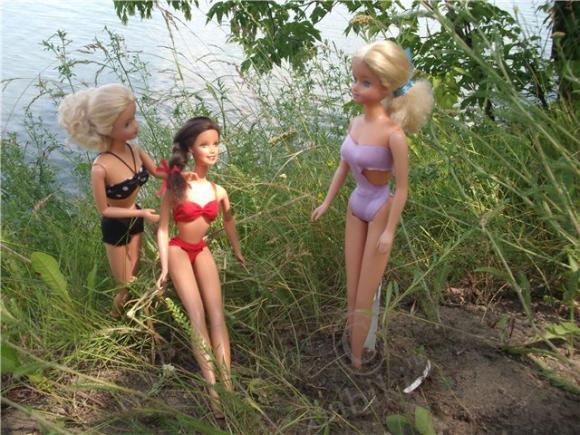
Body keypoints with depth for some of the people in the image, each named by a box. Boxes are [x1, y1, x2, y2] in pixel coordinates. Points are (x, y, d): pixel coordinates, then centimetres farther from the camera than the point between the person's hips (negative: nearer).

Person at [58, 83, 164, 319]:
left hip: (134, 220, 5)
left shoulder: (135, 150, -16)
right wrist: (141, 213, -24)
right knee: (126, 285, 13)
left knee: (134, 276, 23)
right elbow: (104, 210, -21)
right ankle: (116, 319, 44)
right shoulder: (101, 168, -33)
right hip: (115, 227, -5)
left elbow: (157, 172, 2)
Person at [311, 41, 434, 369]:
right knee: (353, 290, 18)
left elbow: (402, 188, -19)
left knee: (365, 297, 8)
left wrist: (390, 230, -16)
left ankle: (356, 360, 27)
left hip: (380, 211, -6)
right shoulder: (356, 124, -2)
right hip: (356, 207, 7)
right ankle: (352, 349, 36)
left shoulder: (393, 132, -23)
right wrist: (327, 203, 13)